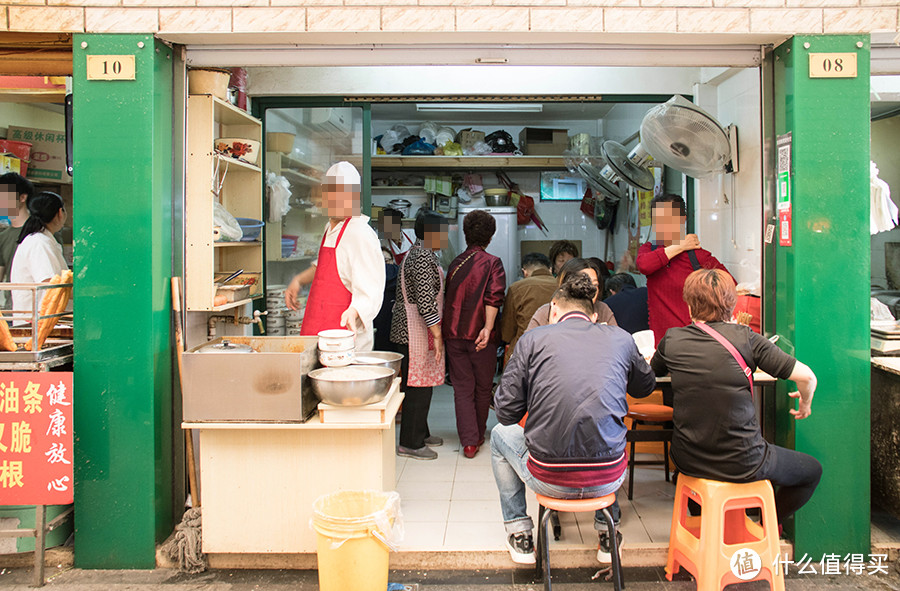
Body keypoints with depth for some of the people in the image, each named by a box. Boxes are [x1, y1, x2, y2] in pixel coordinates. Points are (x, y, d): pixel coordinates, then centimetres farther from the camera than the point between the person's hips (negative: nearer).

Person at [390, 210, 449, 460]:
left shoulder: (417, 253, 17)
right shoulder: (423, 258, -18)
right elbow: (425, 301, -23)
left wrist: (436, 332, 24)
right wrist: (437, 335, -20)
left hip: (411, 330, 11)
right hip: (416, 330, -11)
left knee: (419, 384, 17)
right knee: (418, 386, -5)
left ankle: (420, 434, 27)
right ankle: (410, 443, 2)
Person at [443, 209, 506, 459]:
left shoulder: (455, 263, 9)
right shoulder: (492, 263, -4)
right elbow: (494, 297, -18)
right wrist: (488, 328, -23)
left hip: (453, 334, 3)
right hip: (480, 336, -3)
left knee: (462, 389, 6)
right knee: (483, 388, 14)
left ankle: (469, 441, -1)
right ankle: (478, 435, 26)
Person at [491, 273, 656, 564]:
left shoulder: (533, 339, -2)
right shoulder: (621, 339, 5)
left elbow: (506, 412, -3)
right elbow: (645, 388, 24)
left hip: (548, 479, -2)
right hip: (607, 480, 3)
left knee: (500, 435, 30)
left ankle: (520, 537, 33)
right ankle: (608, 532, 42)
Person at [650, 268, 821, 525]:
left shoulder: (672, 340, -4)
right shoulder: (744, 337, -11)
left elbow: (651, 371, 18)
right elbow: (807, 377, -11)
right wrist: (805, 404, 10)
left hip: (689, 462, 3)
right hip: (742, 465, -3)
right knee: (812, 470, 24)